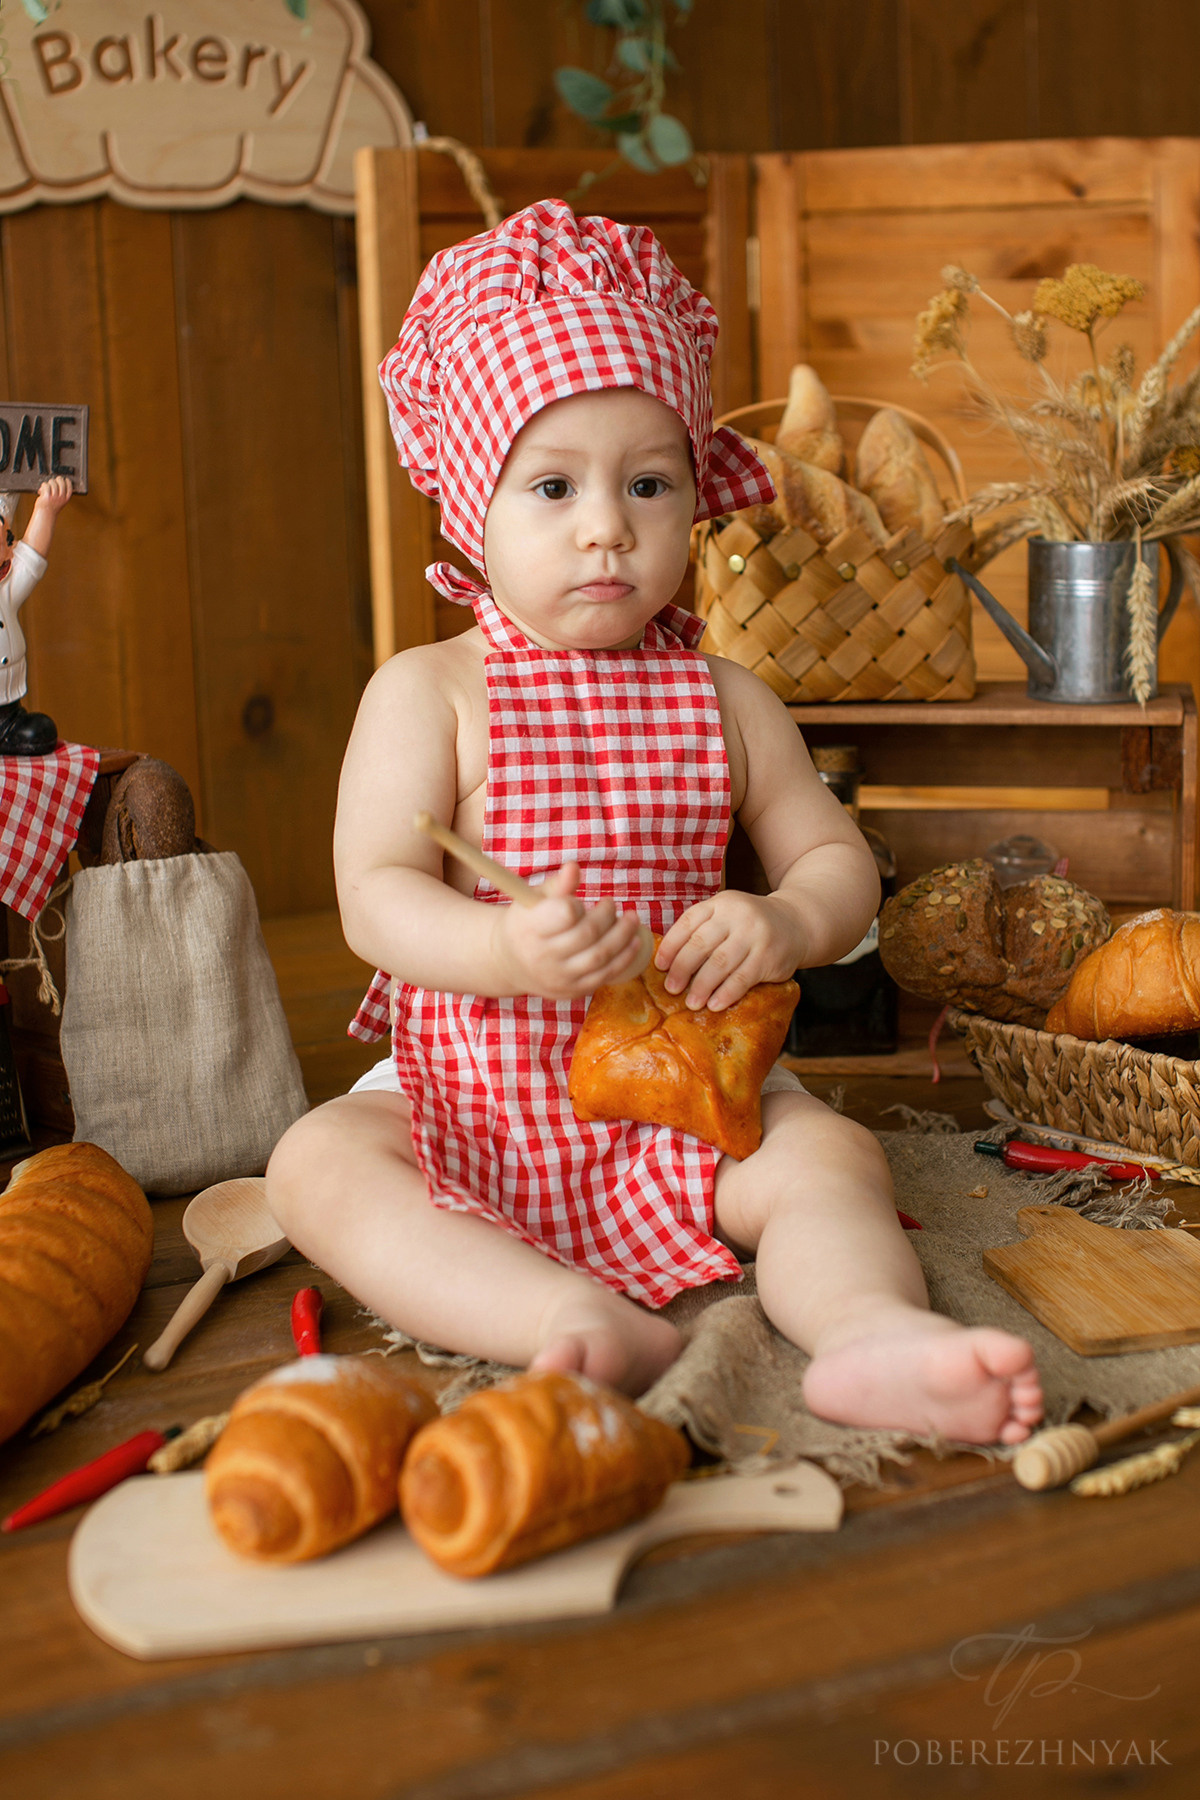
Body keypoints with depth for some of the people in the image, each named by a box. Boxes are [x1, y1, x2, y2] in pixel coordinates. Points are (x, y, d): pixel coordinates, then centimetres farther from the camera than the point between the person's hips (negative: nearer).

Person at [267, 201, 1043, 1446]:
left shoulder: (722, 699, 4)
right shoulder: (425, 693, -4)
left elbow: (836, 858, 8)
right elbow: (374, 898, -12)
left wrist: (786, 923, -18)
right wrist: (505, 949, -34)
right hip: (467, 1101, -1)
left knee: (828, 1152, -22)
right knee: (316, 1162, -26)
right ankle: (585, 1324, -43)